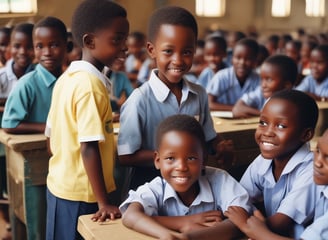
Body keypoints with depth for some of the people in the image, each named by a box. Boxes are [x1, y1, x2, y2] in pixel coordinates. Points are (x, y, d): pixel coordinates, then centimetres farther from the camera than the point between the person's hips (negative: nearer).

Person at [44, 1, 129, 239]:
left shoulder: (66, 78, 5)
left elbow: (52, 138, 11)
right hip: (81, 194, -8)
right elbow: (89, 148, -24)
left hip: (60, 185, 8)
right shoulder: (91, 85, -21)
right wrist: (104, 202, -20)